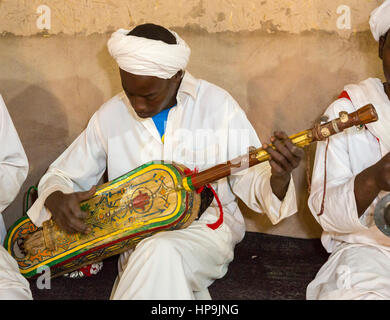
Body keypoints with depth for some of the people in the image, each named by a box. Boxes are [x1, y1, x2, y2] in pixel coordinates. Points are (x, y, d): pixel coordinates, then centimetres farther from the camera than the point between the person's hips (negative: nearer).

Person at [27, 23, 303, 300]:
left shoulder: (217, 105, -8)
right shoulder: (110, 116, -1)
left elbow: (251, 179, -8)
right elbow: (60, 176, 7)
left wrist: (278, 179, -31)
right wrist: (56, 199, -17)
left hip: (207, 227, -5)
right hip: (139, 240, 5)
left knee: (160, 253, -36)